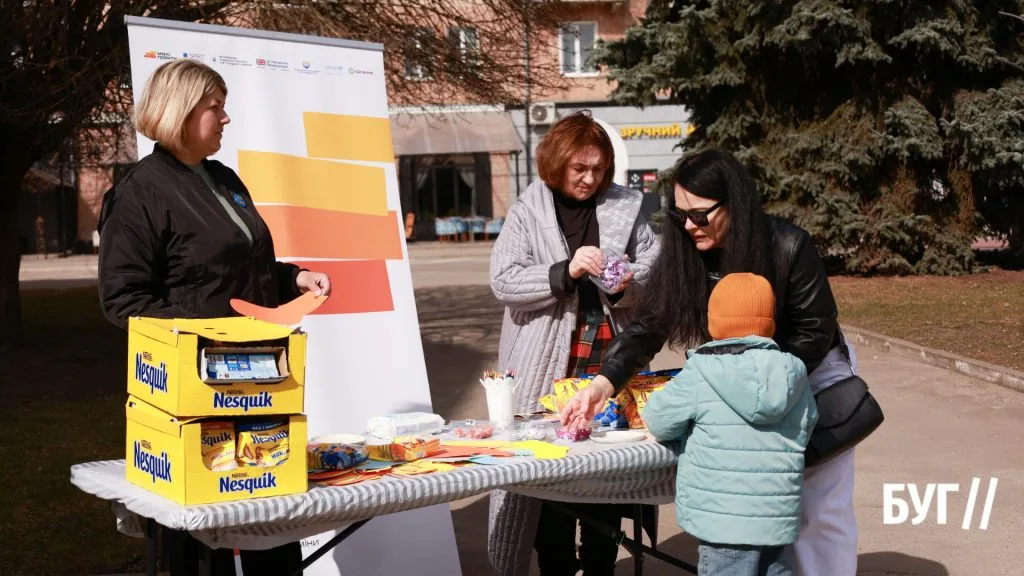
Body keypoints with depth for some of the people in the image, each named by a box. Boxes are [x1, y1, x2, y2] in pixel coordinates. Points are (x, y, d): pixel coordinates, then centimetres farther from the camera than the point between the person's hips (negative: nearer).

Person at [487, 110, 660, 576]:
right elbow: (503, 281, -8)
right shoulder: (528, 212, 0)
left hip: (610, 363, 2)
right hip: (548, 366, -2)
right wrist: (565, 271, -21)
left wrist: (630, 283, -11)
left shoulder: (626, 206, 5)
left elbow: (655, 270, 11)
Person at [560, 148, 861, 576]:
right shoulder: (684, 253, -18)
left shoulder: (789, 247, -28)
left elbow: (814, 331, -21)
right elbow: (647, 327, -20)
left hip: (813, 379, -3)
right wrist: (604, 383, -34)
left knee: (820, 512, 4)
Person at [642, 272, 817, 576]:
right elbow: (804, 431, 14)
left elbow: (657, 422, -1)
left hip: (724, 522, -5)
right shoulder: (795, 375, 4)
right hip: (780, 520, 5)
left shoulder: (699, 375, -9)